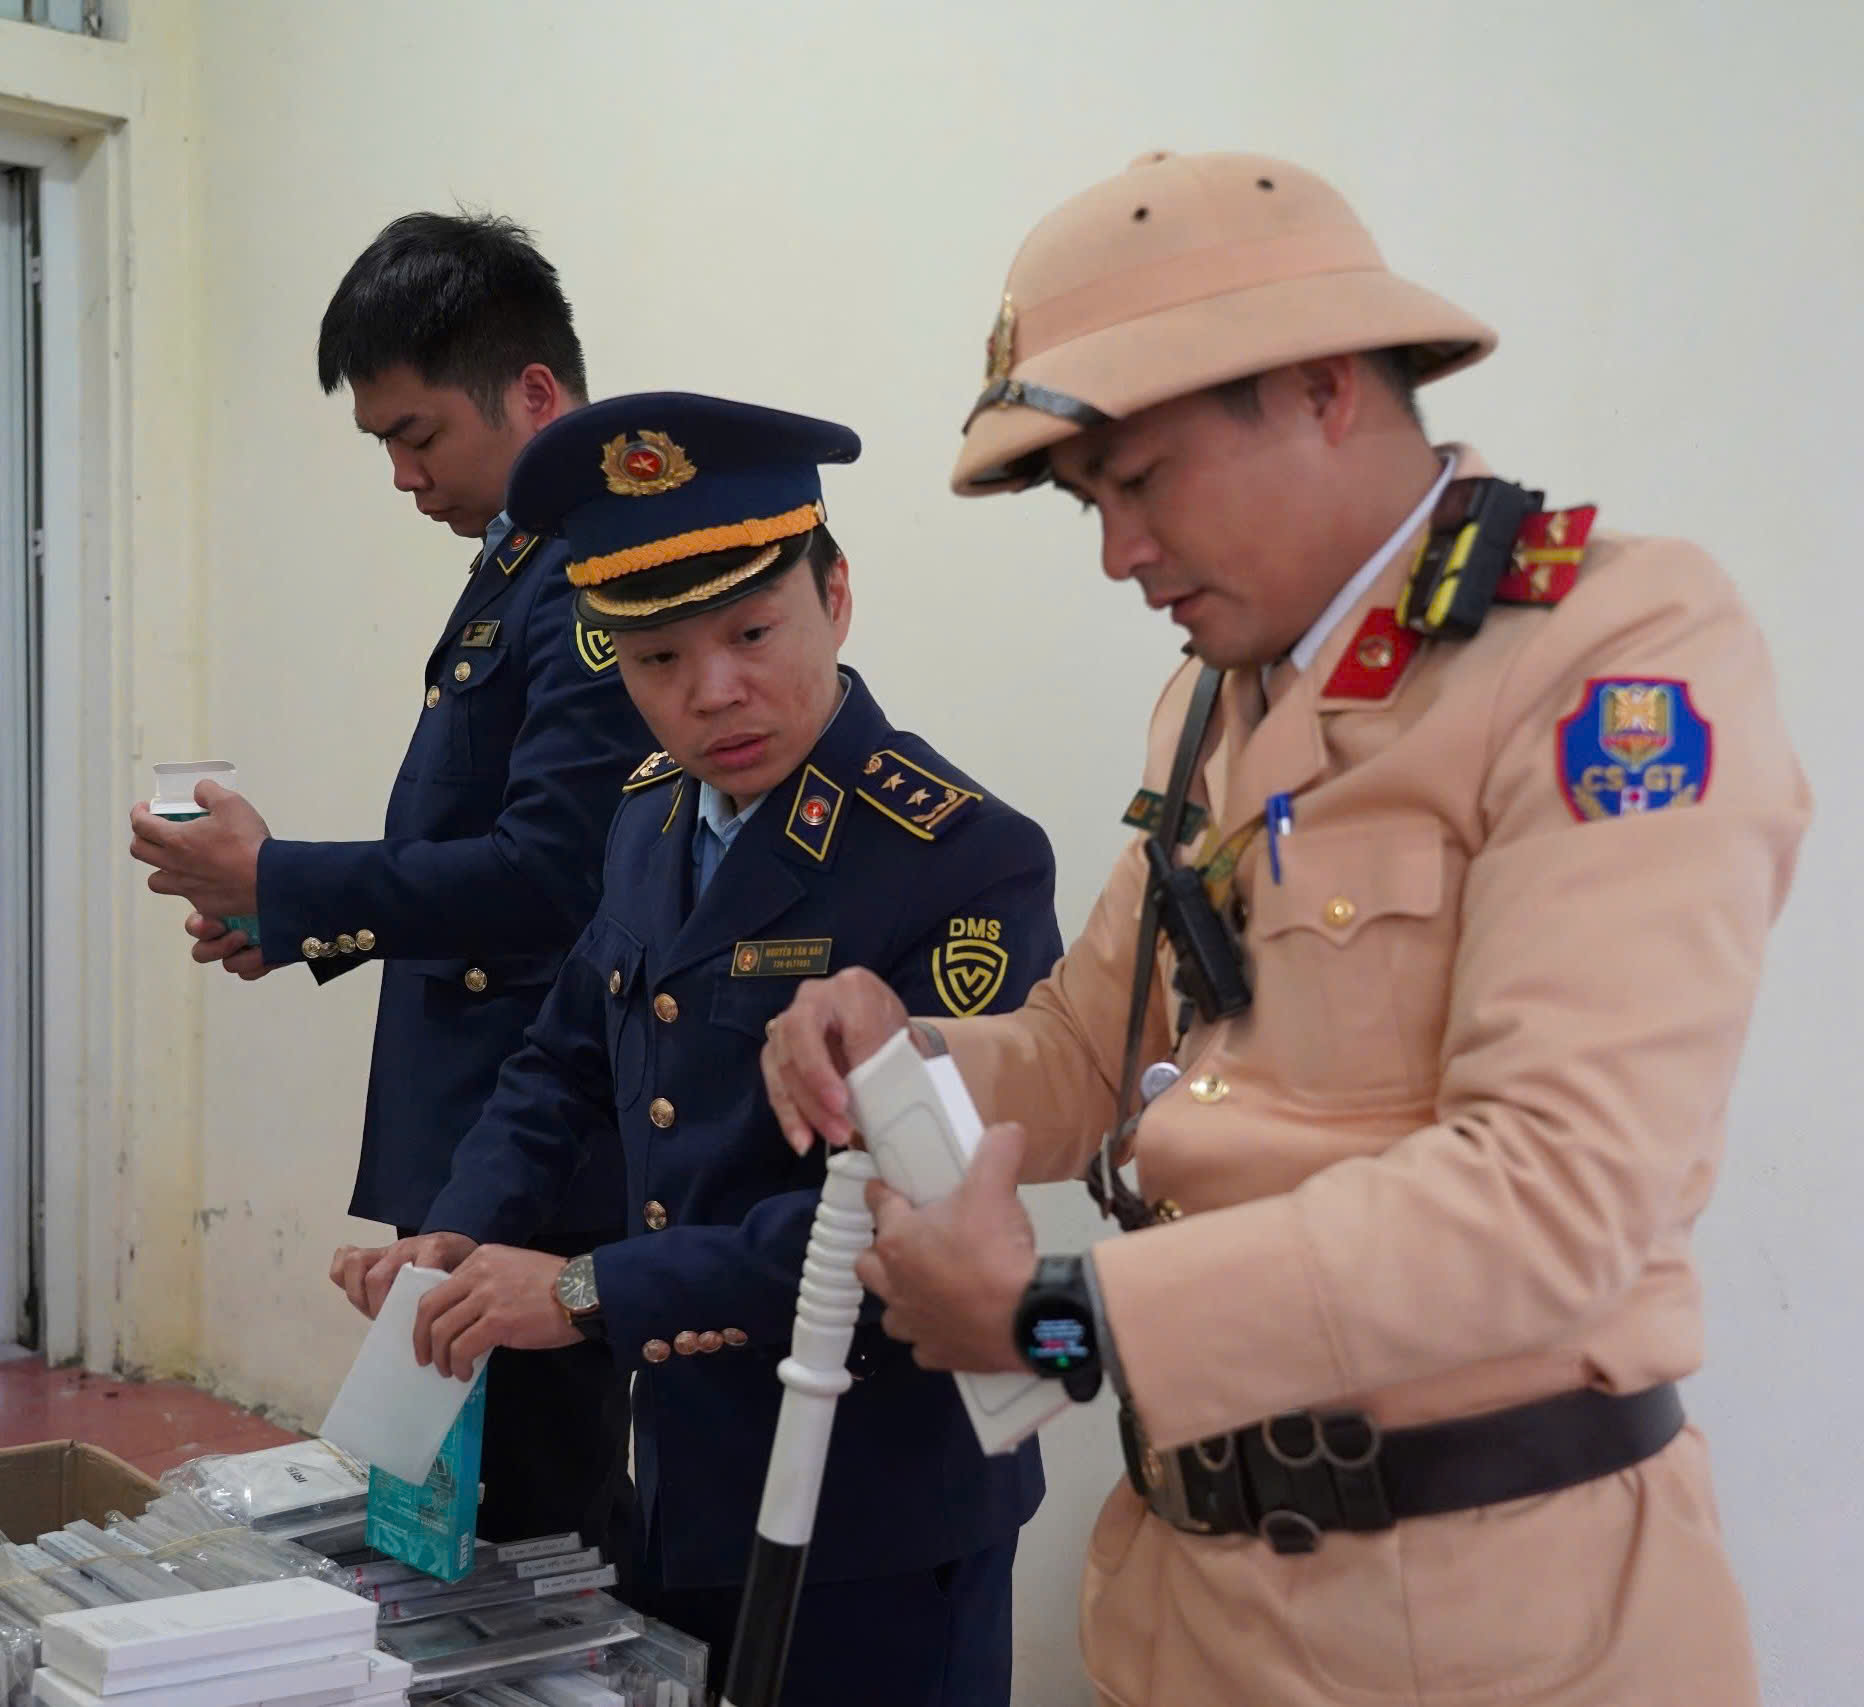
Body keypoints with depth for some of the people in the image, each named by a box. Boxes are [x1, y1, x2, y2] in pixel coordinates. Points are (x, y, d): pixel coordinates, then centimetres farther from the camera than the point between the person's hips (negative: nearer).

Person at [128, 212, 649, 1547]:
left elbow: (548, 874, -24)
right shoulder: (521, 563, 13)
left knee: (531, 1535, 1)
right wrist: (312, 921, 8)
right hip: (471, 1146, 10)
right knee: (469, 1521, 18)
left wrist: (277, 878, -16)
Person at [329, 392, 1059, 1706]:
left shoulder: (967, 861, -20)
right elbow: (571, 1063, 15)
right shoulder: (655, 818, 4)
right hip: (683, 1483, 7)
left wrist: (590, 1293, -26)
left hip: (877, 1516, -7)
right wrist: (460, 1238, -2)